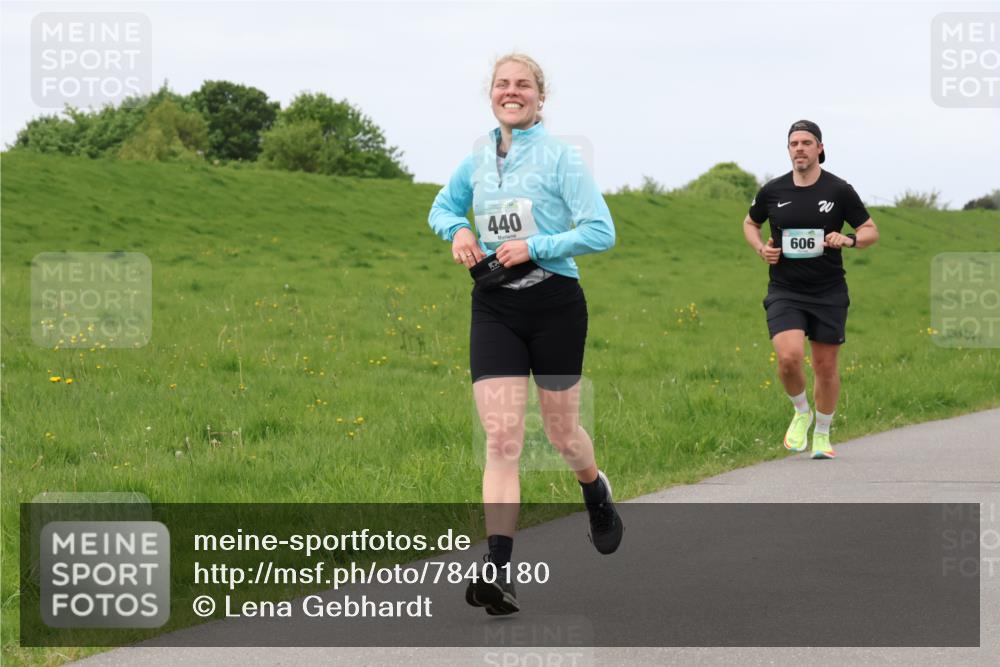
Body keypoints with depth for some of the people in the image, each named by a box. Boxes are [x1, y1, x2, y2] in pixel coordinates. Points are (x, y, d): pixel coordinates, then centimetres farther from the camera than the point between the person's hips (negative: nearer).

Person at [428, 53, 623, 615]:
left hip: (555, 304, -3)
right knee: (501, 438, -9)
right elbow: (443, 206, 25)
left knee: (561, 429, 11)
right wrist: (458, 229, 3)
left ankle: (597, 491, 48)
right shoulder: (478, 160, 8)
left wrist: (535, 246, -19)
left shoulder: (560, 157, -7)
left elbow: (601, 232, -11)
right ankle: (500, 572, -17)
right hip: (494, 309, 3)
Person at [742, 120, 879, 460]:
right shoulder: (772, 191, 1)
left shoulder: (839, 190, -4)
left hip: (829, 293, 0)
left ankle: (822, 435, 27)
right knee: (789, 357, -20)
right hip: (784, 292, 0)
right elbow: (750, 223, 20)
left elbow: (871, 231, 4)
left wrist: (849, 239, -18)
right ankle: (801, 412, 9)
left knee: (826, 367, 6)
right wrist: (760, 248, 0)